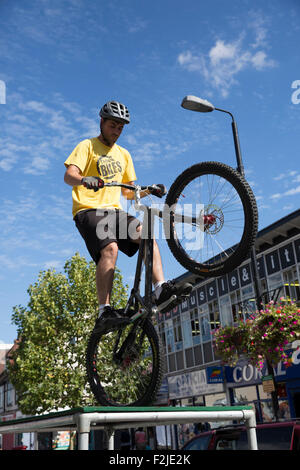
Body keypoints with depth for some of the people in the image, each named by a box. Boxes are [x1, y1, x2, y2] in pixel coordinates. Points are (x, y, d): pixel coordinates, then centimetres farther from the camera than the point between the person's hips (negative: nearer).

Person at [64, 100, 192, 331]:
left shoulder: (123, 154, 24)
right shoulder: (87, 146, 7)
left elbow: (129, 192, 21)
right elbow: (69, 175, -9)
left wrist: (149, 190, 0)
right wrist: (84, 179, -32)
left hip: (114, 210, 5)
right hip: (89, 209, -5)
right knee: (110, 248, -30)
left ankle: (161, 288, -31)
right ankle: (104, 312, -32)